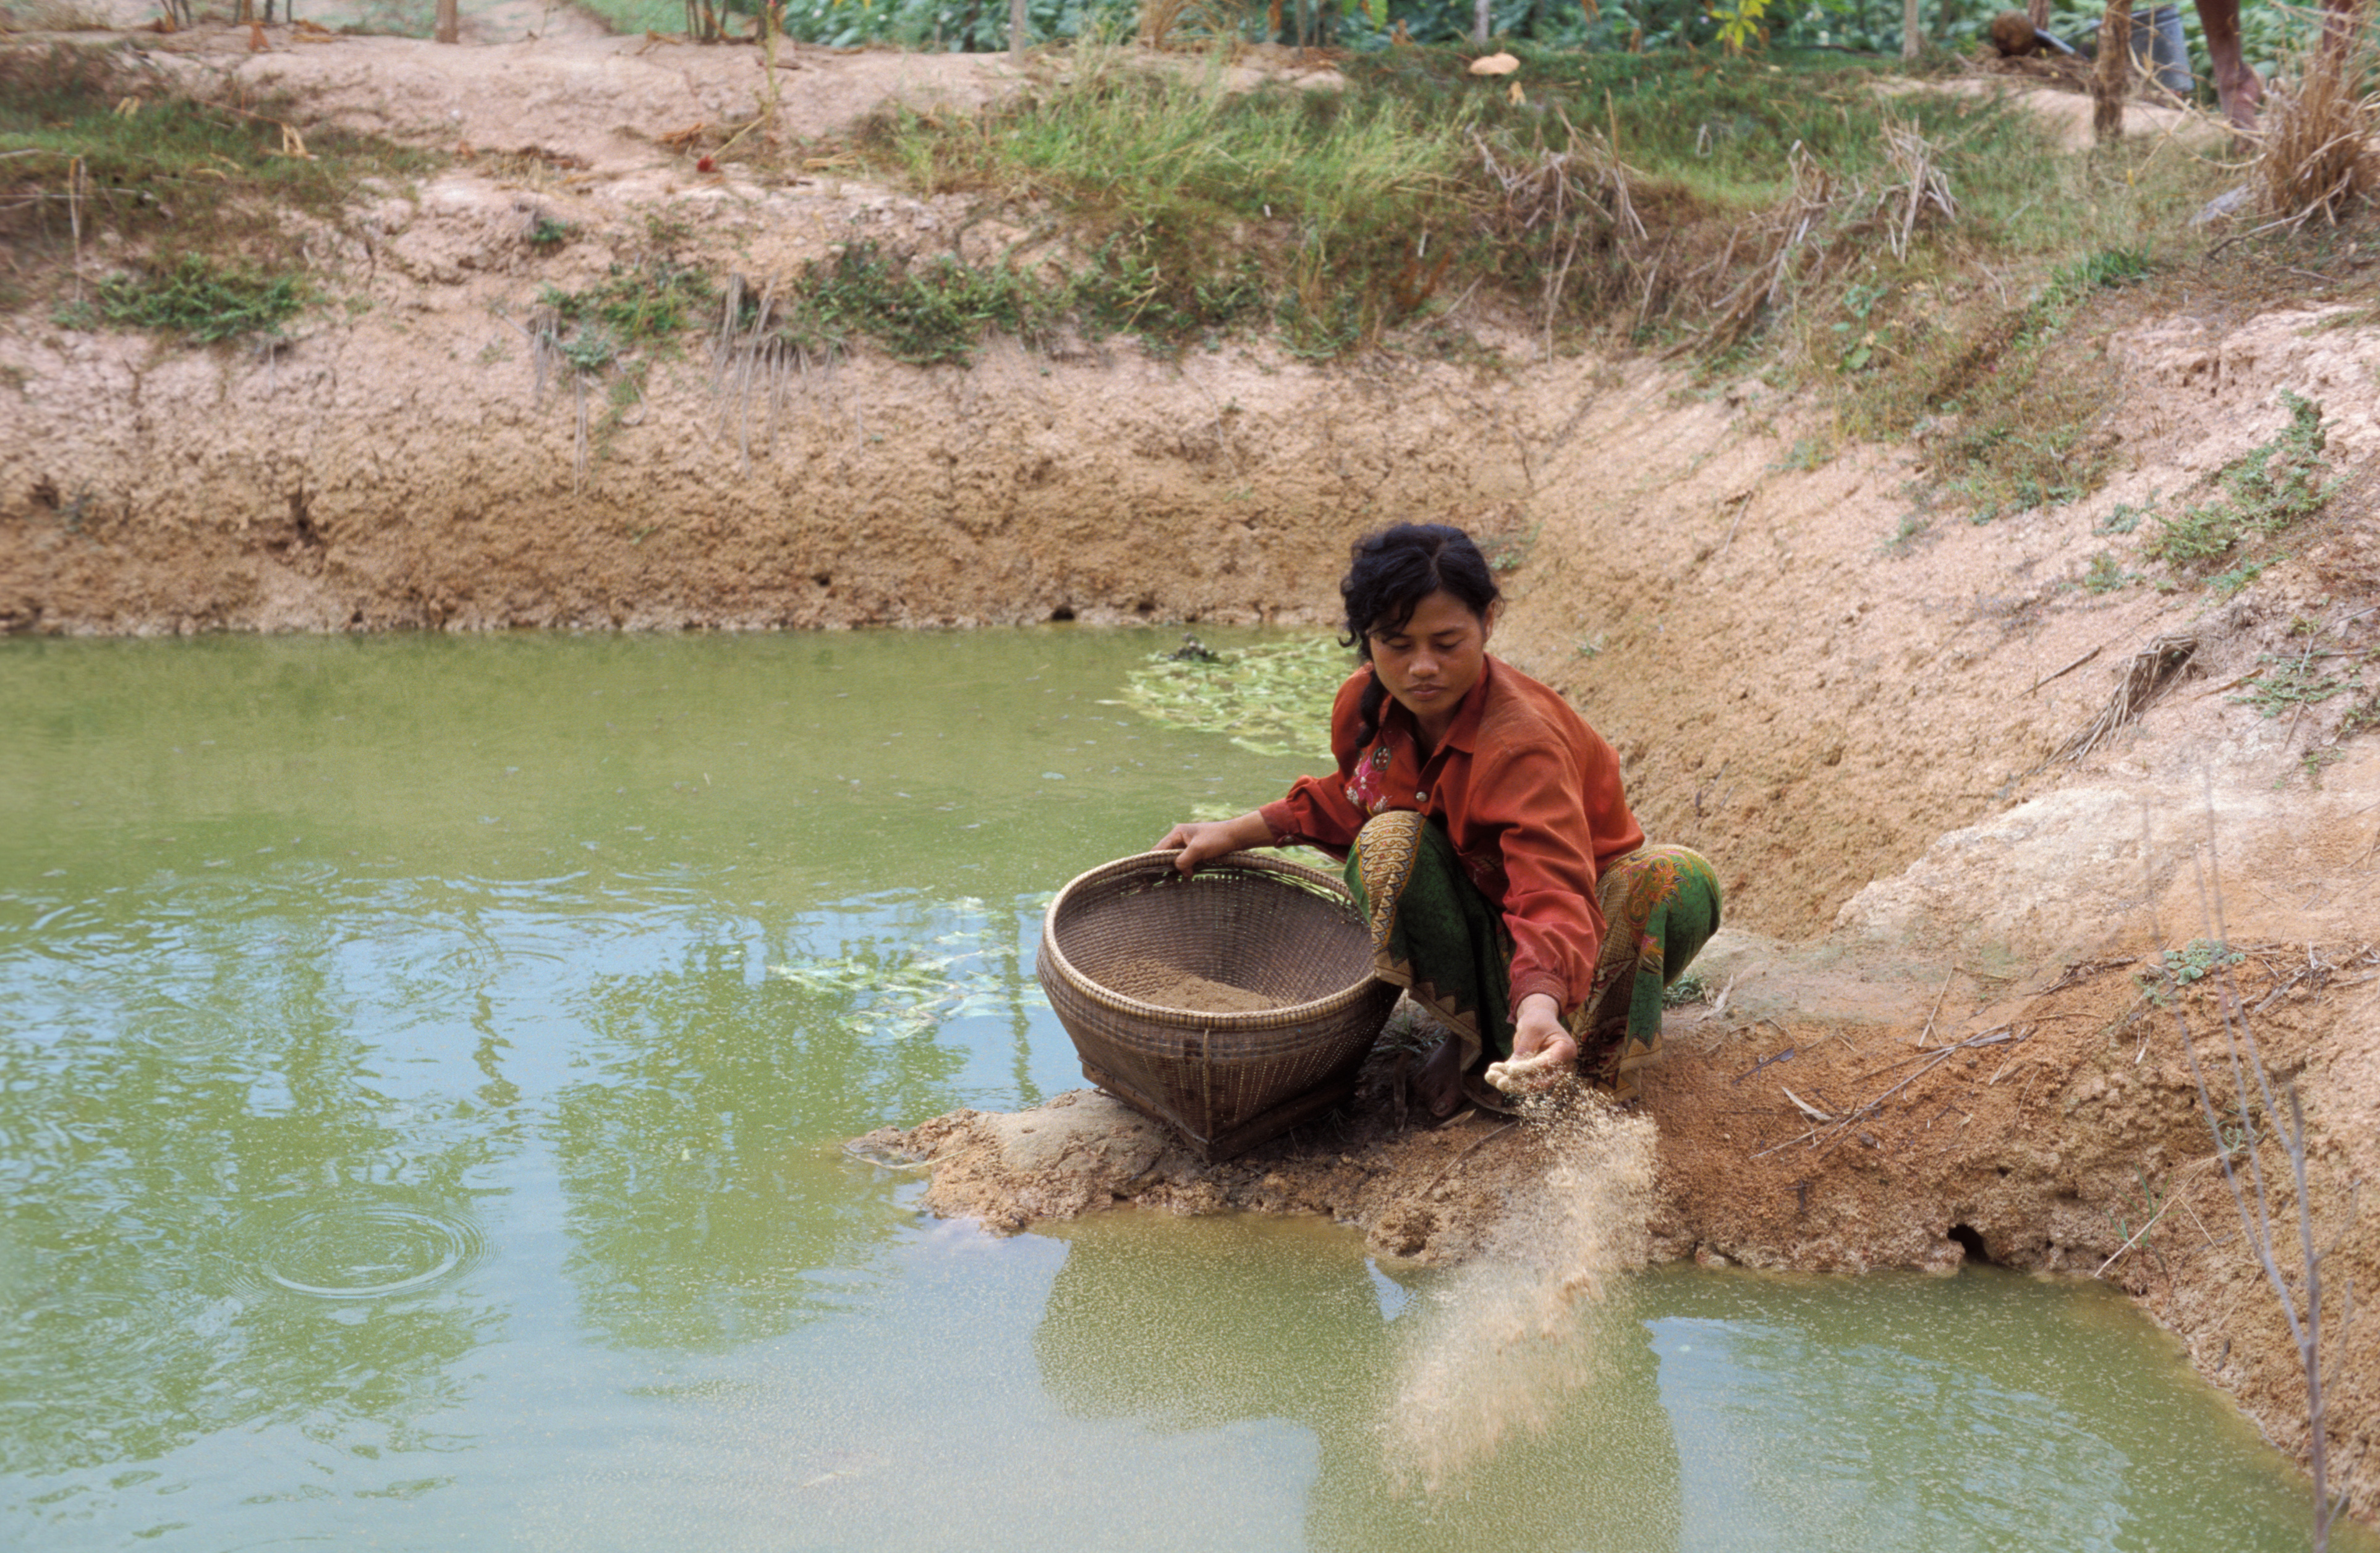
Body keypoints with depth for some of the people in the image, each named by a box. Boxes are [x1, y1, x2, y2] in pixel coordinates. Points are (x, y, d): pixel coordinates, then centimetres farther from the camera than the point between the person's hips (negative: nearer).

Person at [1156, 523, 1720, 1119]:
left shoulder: (1523, 741, -33)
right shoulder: (1365, 705, -12)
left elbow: (1553, 889, -48)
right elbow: (1353, 799, 12)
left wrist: (1541, 1004, -68)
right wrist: (1238, 833, 1)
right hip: (1472, 919, 4)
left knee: (1677, 882, -35)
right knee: (1388, 843, -29)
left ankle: (1600, 1062, -15)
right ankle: (1476, 1032, -15)